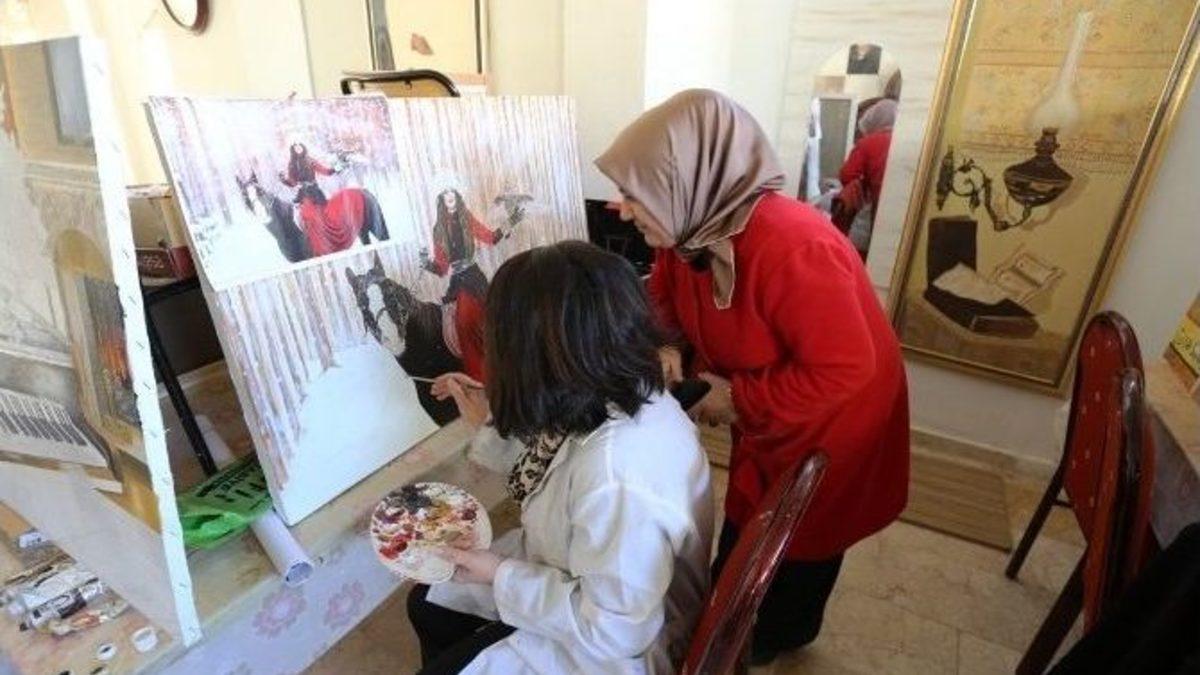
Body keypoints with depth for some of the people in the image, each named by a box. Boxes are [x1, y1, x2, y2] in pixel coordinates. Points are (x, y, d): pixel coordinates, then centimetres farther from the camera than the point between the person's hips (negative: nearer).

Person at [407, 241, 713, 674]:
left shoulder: (616, 474, -42)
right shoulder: (620, 395, -13)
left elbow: (612, 630, -30)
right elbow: (550, 470, 6)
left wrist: (501, 576, -20)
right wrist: (488, 422, -1)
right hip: (572, 578, 8)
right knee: (429, 602, 17)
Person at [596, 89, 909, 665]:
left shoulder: (790, 248, -39)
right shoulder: (690, 228, -13)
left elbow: (844, 371, -34)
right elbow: (664, 300, 4)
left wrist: (737, 400, -26)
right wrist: (664, 347, -17)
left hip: (833, 419, -7)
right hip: (762, 416, 7)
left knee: (798, 539, 18)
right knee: (746, 526, 25)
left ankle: (776, 635, 48)